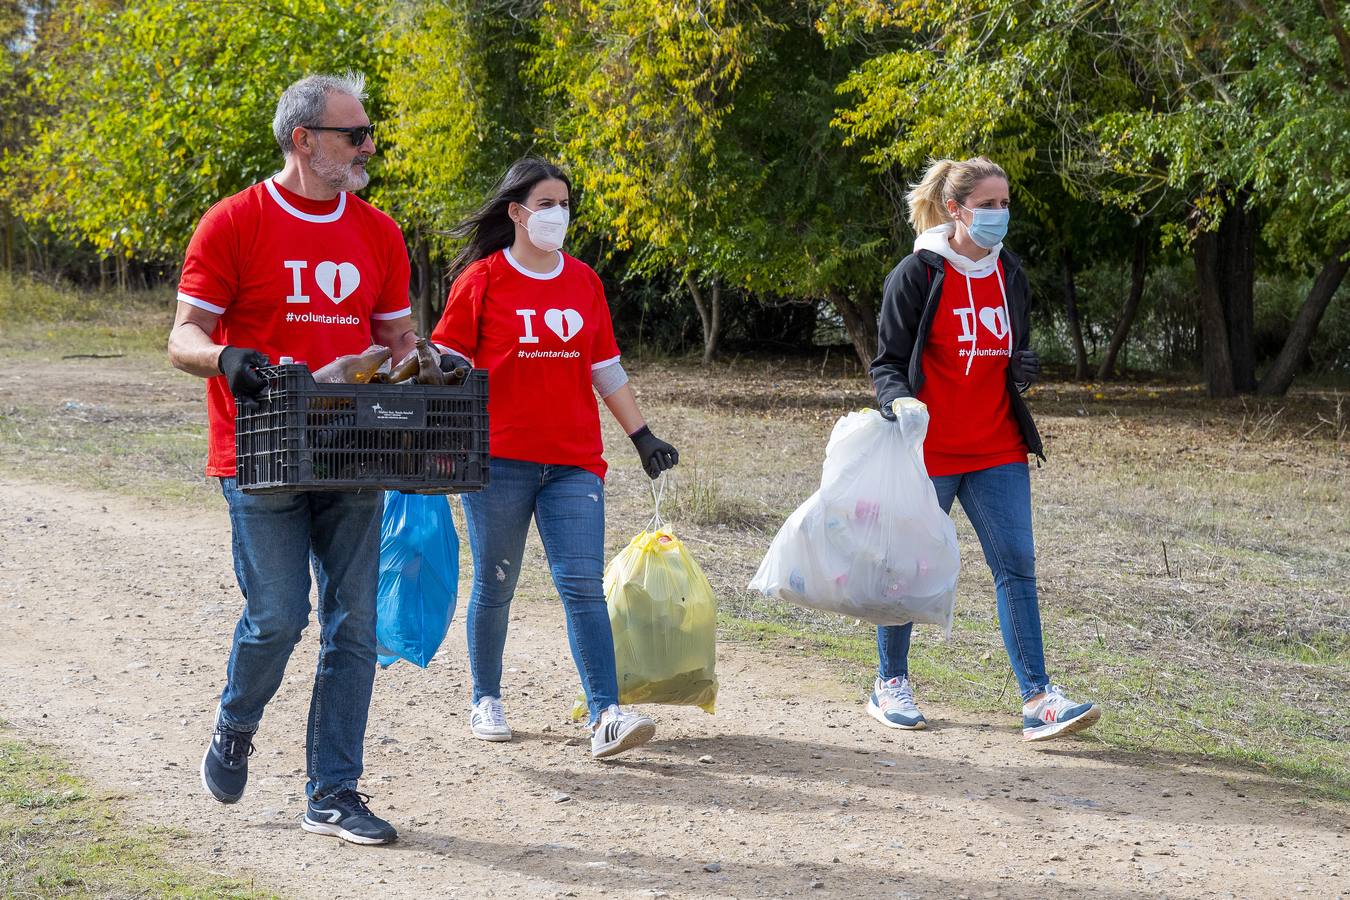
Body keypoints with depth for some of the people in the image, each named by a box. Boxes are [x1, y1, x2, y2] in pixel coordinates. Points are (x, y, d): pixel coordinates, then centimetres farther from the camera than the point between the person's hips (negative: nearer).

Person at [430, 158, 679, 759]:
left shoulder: (584, 281, 12)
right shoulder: (482, 280, 0)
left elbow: (606, 370, 18)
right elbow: (447, 360, 3)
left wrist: (643, 437, 15)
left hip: (573, 461, 3)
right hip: (498, 459, -2)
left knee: (583, 585, -8)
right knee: (495, 586, 6)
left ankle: (604, 715, -16)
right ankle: (486, 701, 23)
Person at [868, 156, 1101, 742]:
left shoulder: (1010, 276, 9)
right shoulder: (916, 275, -8)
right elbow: (887, 362, -6)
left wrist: (1025, 370, -2)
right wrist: (900, 402, -26)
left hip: (997, 451, 5)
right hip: (927, 451, -5)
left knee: (1017, 568, -4)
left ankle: (1037, 700, -7)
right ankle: (891, 685, 25)